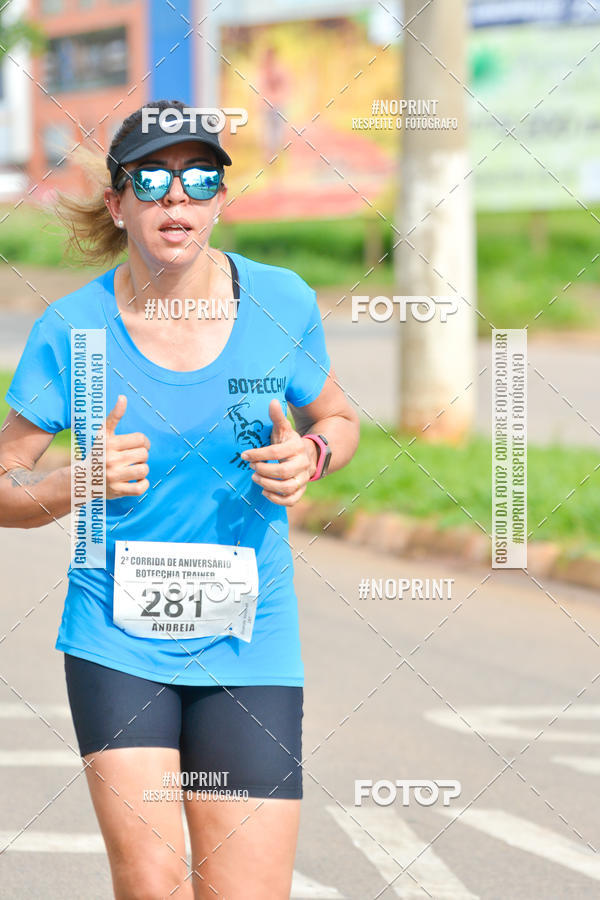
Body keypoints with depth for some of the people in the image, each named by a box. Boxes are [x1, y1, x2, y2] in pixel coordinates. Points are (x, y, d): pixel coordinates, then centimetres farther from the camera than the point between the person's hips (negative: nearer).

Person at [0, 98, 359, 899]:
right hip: (118, 643, -1)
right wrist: (82, 481, -19)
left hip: (250, 649, 1)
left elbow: (337, 420, 16)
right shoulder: (71, 330, -5)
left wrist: (308, 457, -7)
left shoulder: (280, 302, -1)